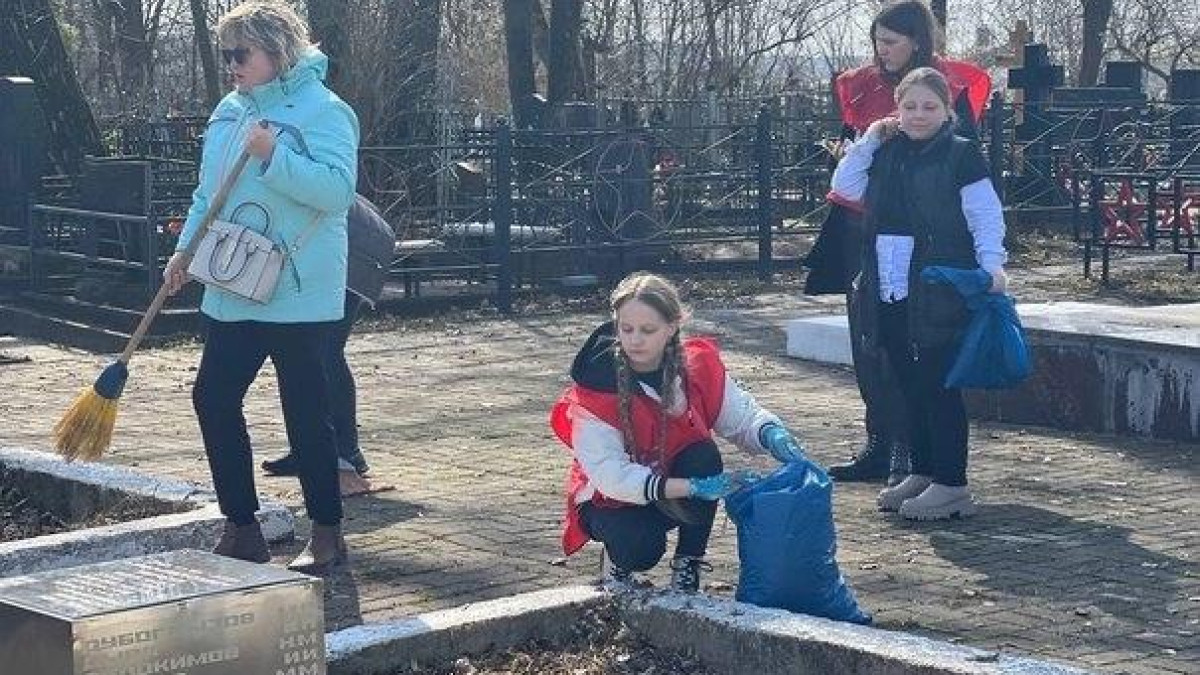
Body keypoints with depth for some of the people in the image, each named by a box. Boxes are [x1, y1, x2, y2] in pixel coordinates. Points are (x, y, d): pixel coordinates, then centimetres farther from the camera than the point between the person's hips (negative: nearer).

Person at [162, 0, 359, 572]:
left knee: (306, 412, -2)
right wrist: (186, 248, 10)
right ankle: (241, 528, 19)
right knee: (213, 398, 7)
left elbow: (338, 189, -23)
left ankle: (327, 535, 11)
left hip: (299, 295, -8)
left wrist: (273, 155, -27)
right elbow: (208, 191, 20)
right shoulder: (229, 111, 13)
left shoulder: (322, 110, -11)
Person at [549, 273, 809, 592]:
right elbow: (612, 476, -32)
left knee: (705, 457, -28)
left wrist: (773, 436, -35)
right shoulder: (594, 389, -26)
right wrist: (696, 487, -42)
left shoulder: (698, 365, -15)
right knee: (640, 548, -34)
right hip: (614, 498, -3)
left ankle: (687, 570, -12)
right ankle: (620, 563, 5)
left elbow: (743, 416, -8)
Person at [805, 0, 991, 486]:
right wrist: (850, 152, 2)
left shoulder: (951, 88, -4)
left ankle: (906, 450, -1)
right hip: (863, 224, 6)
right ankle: (878, 445, 14)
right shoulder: (864, 86, 13)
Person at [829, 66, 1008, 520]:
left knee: (939, 385, -5)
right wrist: (867, 141, 7)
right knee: (910, 385, 12)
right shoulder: (887, 155, 13)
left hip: (940, 295, -6)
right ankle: (923, 472, 23)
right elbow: (845, 188, 16)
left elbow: (986, 216, -6)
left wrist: (991, 264, -19)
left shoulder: (961, 155, -4)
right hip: (890, 296, 6)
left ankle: (951, 483, 0)